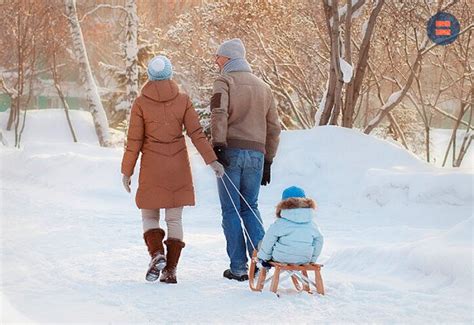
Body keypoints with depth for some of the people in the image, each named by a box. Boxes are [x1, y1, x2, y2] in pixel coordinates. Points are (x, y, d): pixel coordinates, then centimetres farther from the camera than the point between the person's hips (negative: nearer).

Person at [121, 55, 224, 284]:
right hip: (178, 168, 2)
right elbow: (196, 134, -6)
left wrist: (127, 171, 3)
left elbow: (134, 141, -4)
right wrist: (211, 160, -3)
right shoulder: (182, 100, -1)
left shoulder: (141, 103, -5)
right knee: (174, 219, 9)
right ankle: (170, 269, 5)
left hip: (152, 168, -2)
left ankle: (157, 254, -12)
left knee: (149, 216, 12)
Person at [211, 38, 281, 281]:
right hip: (256, 153, 5)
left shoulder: (224, 82, 0)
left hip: (231, 152, -5)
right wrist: (268, 161, 23)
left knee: (231, 210, 2)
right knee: (250, 207, 16)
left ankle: (238, 267, 2)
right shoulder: (264, 87, 18)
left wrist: (218, 145, -20)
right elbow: (273, 127, 20)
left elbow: (219, 113, -18)